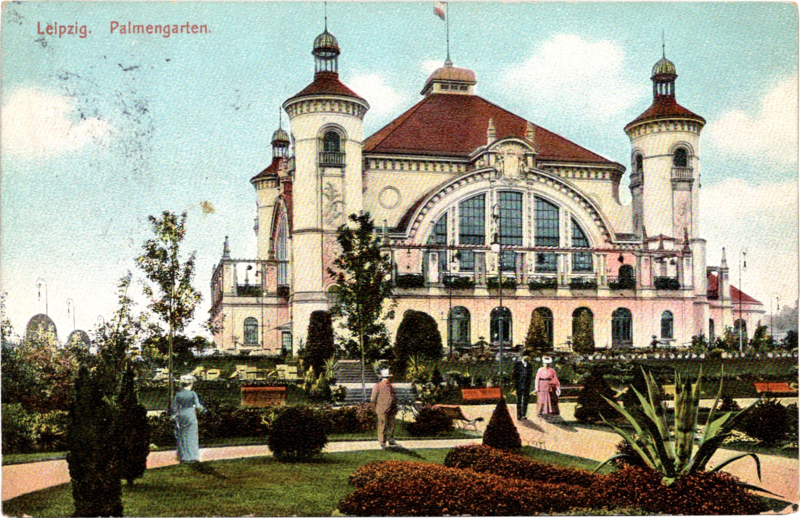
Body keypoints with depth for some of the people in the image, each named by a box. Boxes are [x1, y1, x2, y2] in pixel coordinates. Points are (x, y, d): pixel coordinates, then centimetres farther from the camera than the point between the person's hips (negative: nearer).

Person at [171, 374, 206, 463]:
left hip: (181, 416, 3)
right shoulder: (193, 394, -10)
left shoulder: (178, 394, -1)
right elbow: (198, 406, -12)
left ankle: (182, 457, 15)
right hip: (191, 416, -3)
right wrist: (202, 408, 9)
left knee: (182, 436, 12)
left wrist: (174, 416, 18)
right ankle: (191, 457, 7)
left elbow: (174, 408, 1)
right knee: (191, 436, 6)